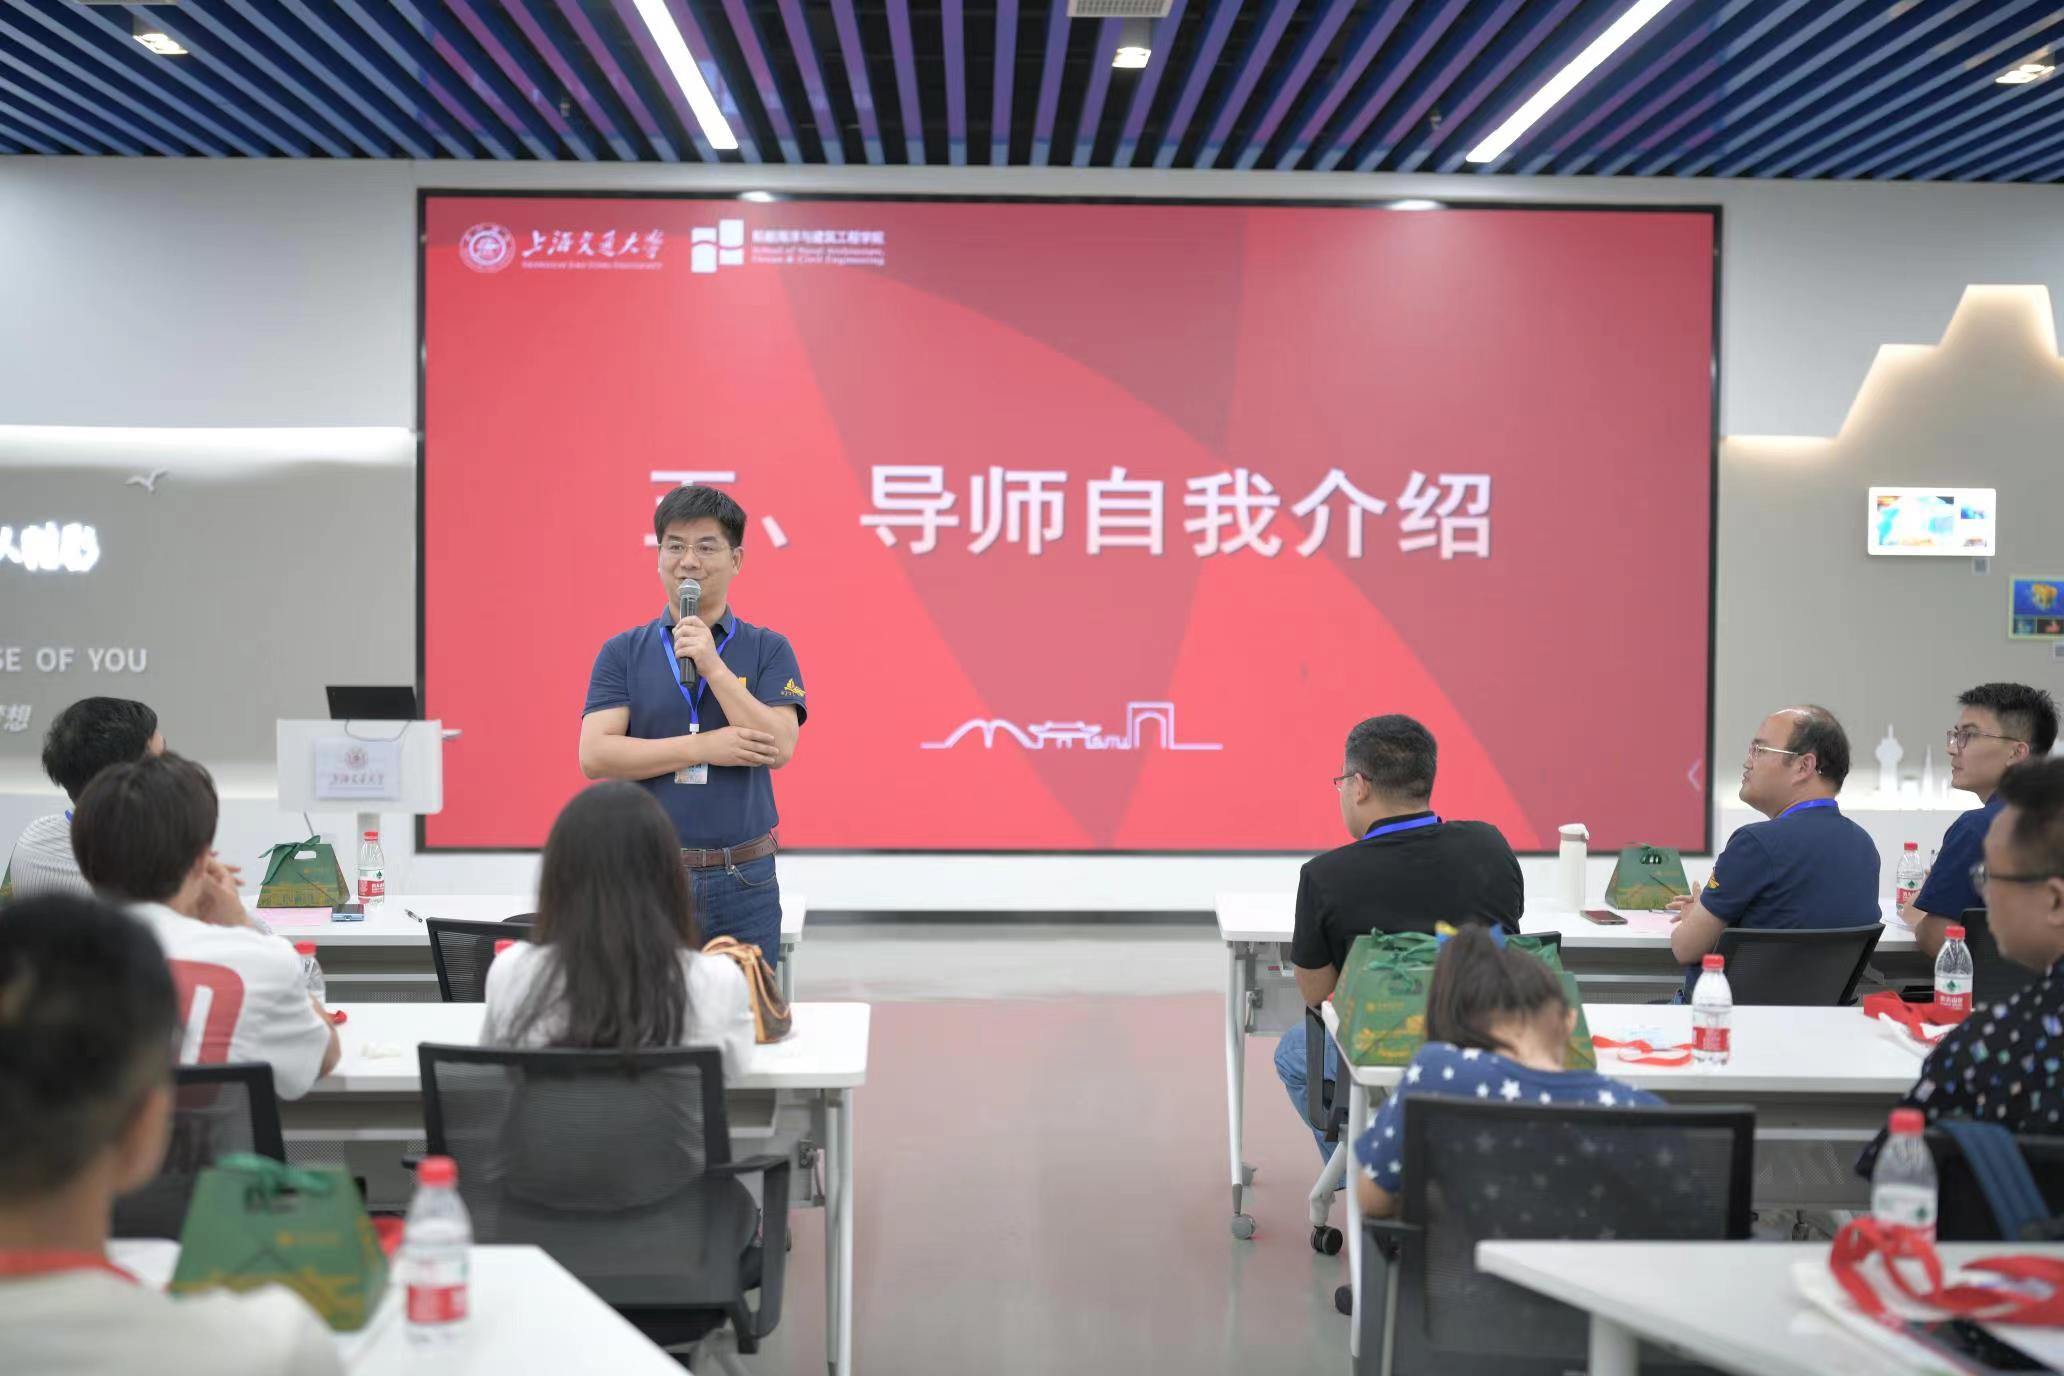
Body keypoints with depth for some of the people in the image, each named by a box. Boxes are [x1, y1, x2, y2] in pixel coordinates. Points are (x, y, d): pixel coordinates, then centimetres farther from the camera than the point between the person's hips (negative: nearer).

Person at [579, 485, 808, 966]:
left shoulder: (768, 650, 4)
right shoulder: (623, 652, 4)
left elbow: (779, 748, -10)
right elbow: (595, 756, -7)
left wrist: (713, 666, -16)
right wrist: (704, 747, -14)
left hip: (744, 881, 0)